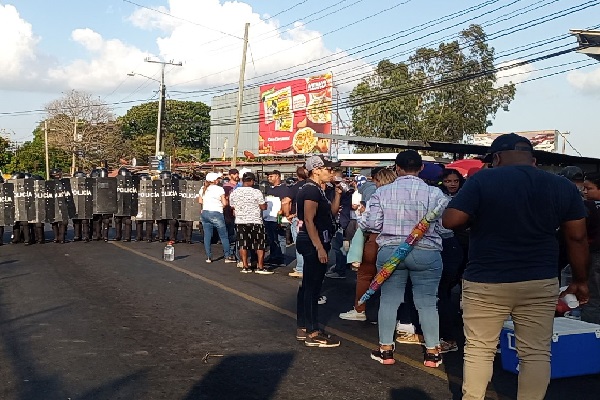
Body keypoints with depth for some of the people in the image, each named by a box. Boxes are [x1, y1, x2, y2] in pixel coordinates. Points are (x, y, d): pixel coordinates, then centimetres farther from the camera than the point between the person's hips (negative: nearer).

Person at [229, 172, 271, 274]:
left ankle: (245, 266, 11)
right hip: (255, 221, -4)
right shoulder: (256, 192, -13)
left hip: (240, 222, 4)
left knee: (242, 244, 10)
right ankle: (260, 267, 5)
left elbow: (232, 207, 12)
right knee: (260, 244, 5)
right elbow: (264, 207, -10)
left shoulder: (234, 193, 1)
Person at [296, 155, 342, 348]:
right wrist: (320, 248, -25)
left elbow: (332, 211, 18)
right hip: (313, 244, -11)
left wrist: (338, 193, 8)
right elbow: (309, 220, -23)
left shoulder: (316, 189, 15)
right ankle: (313, 334, -2)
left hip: (312, 244, 11)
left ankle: (303, 328, 23)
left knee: (307, 286, 15)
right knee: (312, 287, -6)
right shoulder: (311, 190, -16)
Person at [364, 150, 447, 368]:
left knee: (389, 300, 11)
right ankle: (432, 351, 15)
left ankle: (385, 349, 18)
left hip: (390, 251, 1)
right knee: (427, 302, 7)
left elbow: (373, 224, -4)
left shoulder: (382, 192, -2)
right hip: (426, 252, -1)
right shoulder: (435, 193, -7)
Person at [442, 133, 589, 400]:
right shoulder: (563, 186, 2)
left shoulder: (482, 180, -9)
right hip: (540, 283, 3)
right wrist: (580, 281, 14)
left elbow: (450, 221, -12)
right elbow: (577, 238, 4)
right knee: (536, 352, 10)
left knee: (479, 348, 11)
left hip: (486, 283, -2)